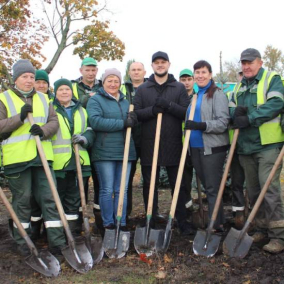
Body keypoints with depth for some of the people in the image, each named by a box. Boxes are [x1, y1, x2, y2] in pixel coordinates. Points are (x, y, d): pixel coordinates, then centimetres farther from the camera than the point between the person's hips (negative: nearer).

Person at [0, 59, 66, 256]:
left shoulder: (43, 99, 14)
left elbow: (54, 121, 8)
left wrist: (44, 130, -13)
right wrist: (20, 117, -18)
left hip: (42, 156, 3)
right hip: (17, 158, -3)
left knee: (49, 198, 4)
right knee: (22, 201, 6)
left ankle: (57, 241, 10)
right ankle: (23, 243, 21)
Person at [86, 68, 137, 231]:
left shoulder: (126, 102, 20)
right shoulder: (95, 100, 1)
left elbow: (132, 124, 23)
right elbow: (95, 121, -16)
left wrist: (133, 120, -3)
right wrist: (123, 123, -18)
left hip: (125, 152, 5)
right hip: (105, 152, -5)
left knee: (122, 190, 8)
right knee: (107, 190, 0)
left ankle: (122, 224, 16)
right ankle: (108, 224, 11)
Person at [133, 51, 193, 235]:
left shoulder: (179, 88, 7)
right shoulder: (142, 89, 9)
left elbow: (187, 112, -3)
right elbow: (136, 114, 0)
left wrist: (168, 105, -17)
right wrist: (152, 110, -17)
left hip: (173, 145, -1)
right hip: (149, 145, 1)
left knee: (178, 185, 6)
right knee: (150, 185, 8)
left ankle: (183, 222, 17)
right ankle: (151, 222, 20)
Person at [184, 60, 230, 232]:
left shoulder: (217, 94, -5)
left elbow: (223, 122, -14)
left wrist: (201, 125, -25)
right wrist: (189, 126, 10)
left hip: (213, 148, -7)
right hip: (195, 148, 7)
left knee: (213, 188, -5)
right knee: (206, 186, 13)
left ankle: (216, 226, 3)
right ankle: (219, 221, 24)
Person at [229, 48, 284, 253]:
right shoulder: (240, 86, 20)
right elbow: (231, 109, 15)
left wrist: (250, 118, -20)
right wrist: (236, 111, -9)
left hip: (267, 144, -7)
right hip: (245, 145, 7)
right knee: (253, 191, 12)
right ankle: (262, 229, 25)